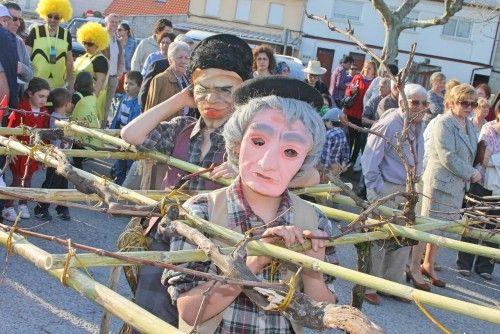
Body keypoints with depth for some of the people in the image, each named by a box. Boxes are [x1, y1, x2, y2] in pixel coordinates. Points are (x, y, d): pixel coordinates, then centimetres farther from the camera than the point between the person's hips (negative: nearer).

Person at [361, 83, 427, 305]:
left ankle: (392, 283, 29)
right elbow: (369, 163, -18)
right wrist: (378, 191, -17)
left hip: (407, 190, 8)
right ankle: (367, 286, 16)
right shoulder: (388, 126, -18)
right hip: (386, 190, -8)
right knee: (377, 239, 1)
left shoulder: (418, 125, 7)